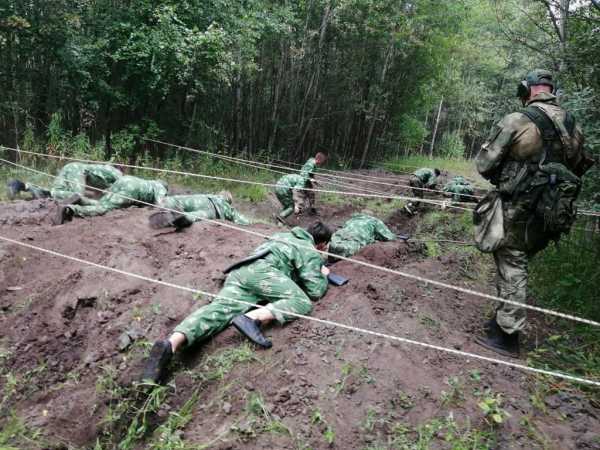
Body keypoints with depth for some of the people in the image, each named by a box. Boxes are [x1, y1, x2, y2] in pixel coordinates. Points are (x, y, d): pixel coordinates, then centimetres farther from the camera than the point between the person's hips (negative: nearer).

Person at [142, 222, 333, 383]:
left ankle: (172, 343, -43)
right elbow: (315, 291, 7)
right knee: (302, 301, -13)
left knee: (219, 309, -17)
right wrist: (323, 276, 29)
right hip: (261, 271, -6)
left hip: (238, 272, 7)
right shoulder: (312, 253, 15)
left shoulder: (284, 235, 37)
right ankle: (251, 317, -35)